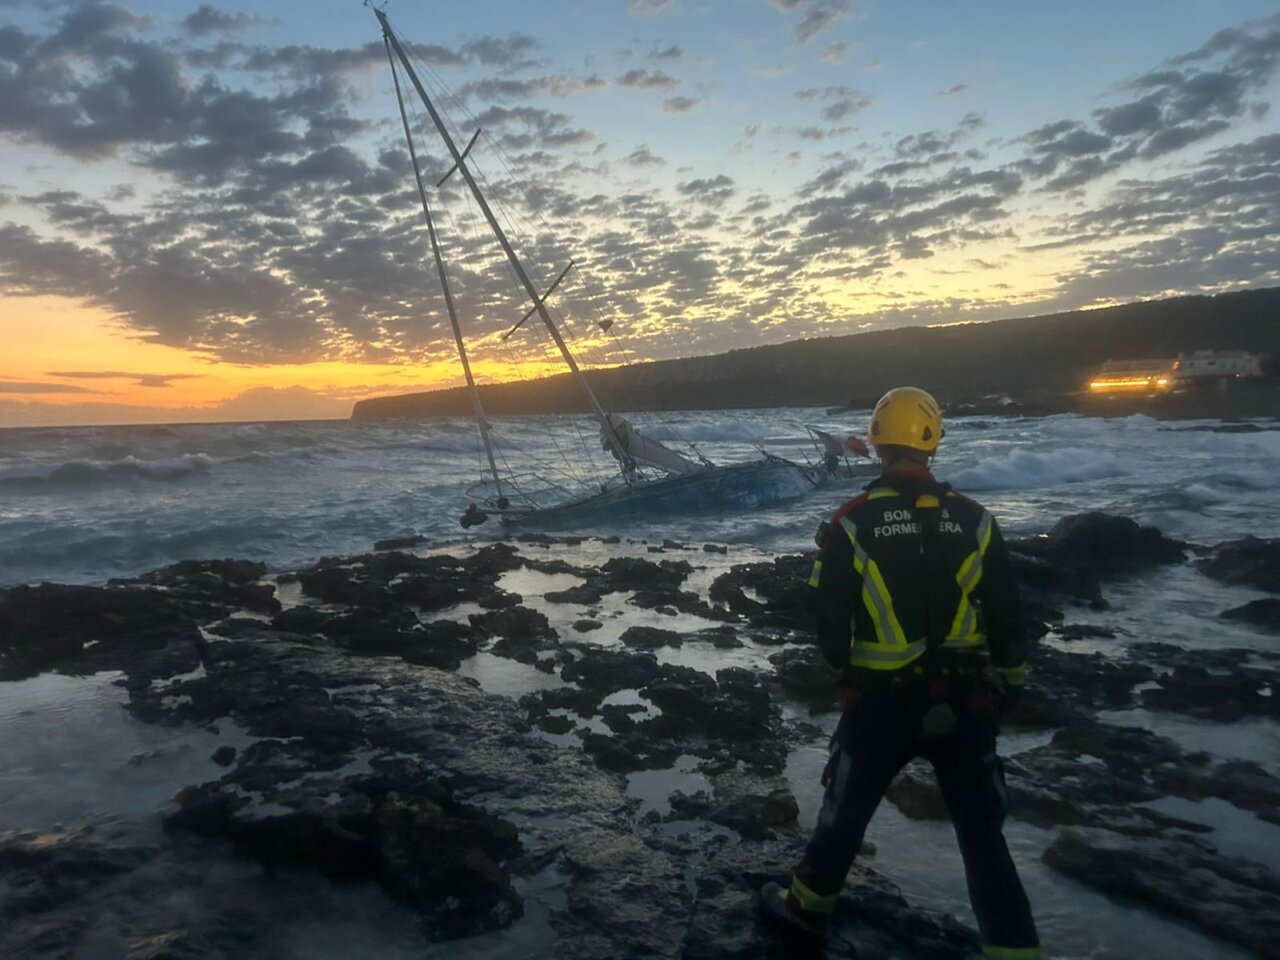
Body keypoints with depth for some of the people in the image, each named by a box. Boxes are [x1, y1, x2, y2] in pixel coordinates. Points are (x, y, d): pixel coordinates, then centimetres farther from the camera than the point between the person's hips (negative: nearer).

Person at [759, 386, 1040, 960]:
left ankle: (809, 906, 38)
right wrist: (1010, 682, 16)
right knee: (981, 825, 15)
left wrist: (841, 667, 14)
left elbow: (829, 614, -6)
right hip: (966, 700, 2)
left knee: (847, 806, 18)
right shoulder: (973, 519, -5)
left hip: (884, 700, -2)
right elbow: (1005, 615, 1)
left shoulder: (852, 522, -13)